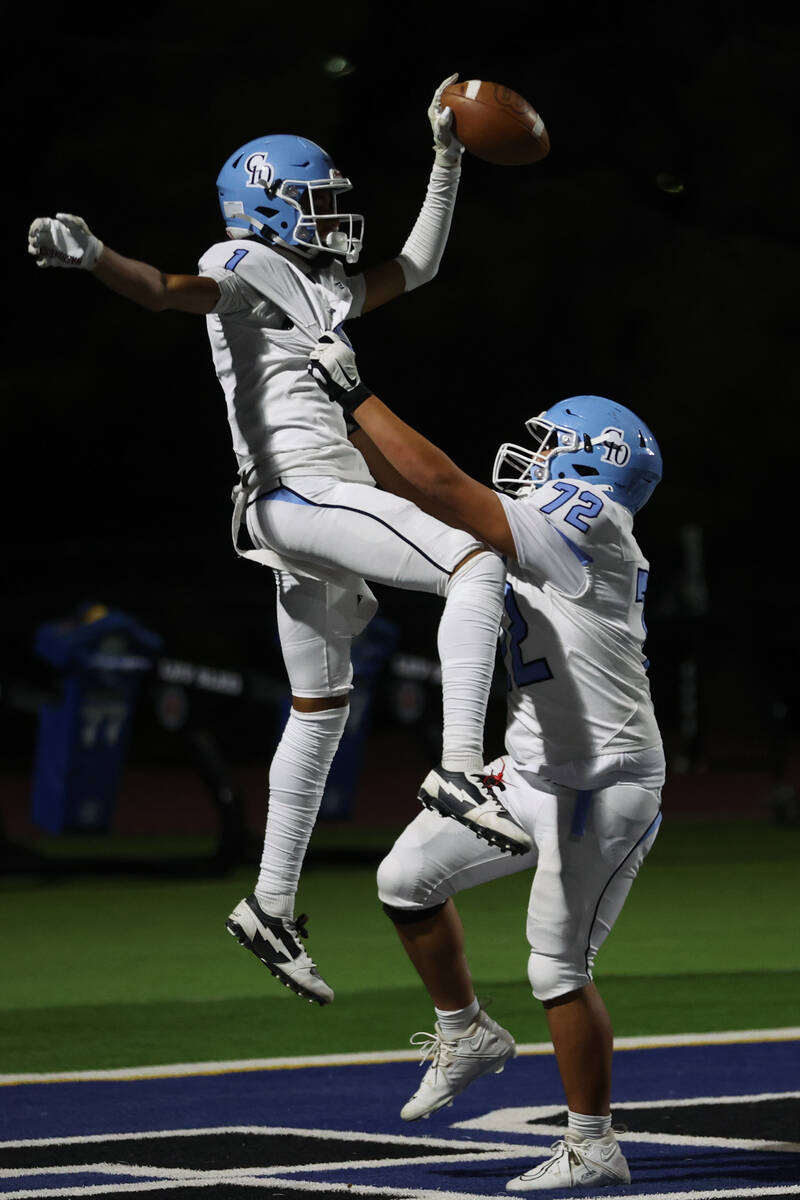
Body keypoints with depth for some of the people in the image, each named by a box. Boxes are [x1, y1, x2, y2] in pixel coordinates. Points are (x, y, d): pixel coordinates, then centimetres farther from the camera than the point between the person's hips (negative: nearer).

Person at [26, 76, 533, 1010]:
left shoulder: (319, 285, 23)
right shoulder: (248, 267, -3)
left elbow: (415, 267, 35)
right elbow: (169, 291, -22)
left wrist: (447, 158, 32)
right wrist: (90, 256, -43)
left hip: (308, 510, 10)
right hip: (301, 490, -10)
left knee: (318, 711, 15)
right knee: (476, 567, -20)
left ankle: (271, 906, 19)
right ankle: (460, 768, -29)